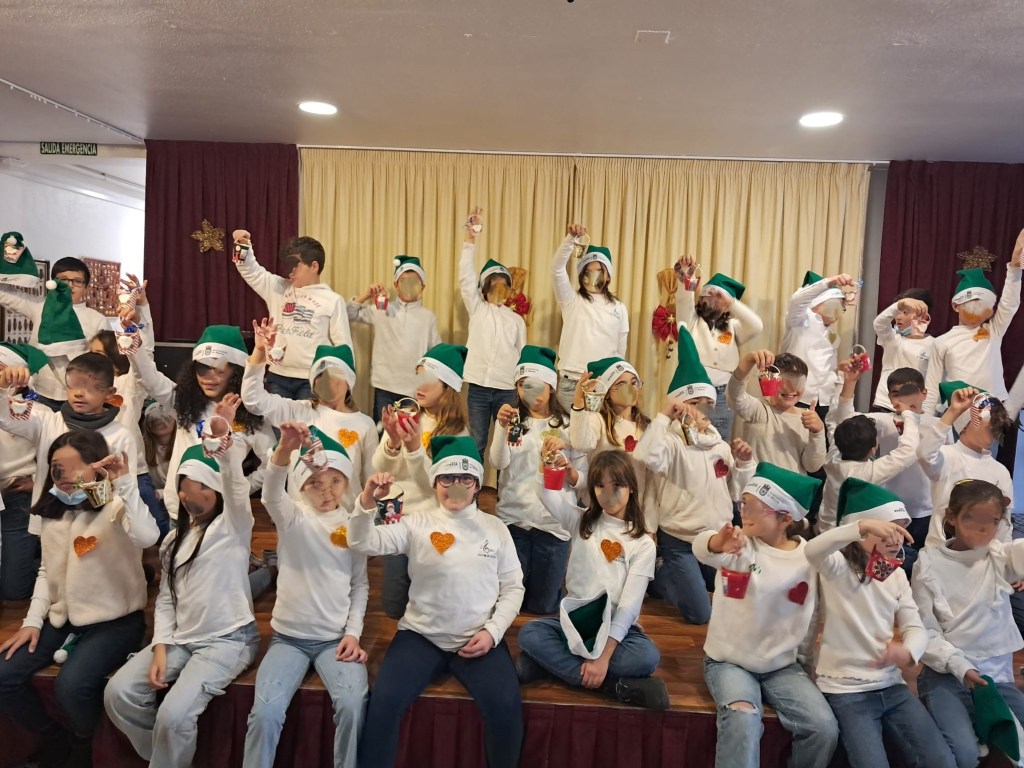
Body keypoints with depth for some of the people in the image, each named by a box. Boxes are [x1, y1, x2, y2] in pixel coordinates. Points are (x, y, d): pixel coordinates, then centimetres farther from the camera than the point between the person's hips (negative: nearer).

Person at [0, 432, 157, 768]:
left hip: (114, 620, -7)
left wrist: (125, 483, -38)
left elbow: (147, 537, -38)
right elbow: (46, 571, 16)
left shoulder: (116, 508, -15)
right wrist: (33, 620, 4)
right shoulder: (51, 513, 8)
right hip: (62, 619, 7)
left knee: (70, 685, -28)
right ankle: (54, 740, 16)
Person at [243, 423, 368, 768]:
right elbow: (271, 494, -26)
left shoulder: (354, 525, 4)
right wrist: (284, 450, -46)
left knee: (353, 705, -23)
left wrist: (353, 632, -5)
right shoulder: (292, 517, -2)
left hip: (336, 639, 1)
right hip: (288, 637, 0)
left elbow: (360, 584, 8)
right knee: (265, 712, -21)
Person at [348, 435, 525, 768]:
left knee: (507, 706, -21)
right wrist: (367, 503, -27)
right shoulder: (417, 523, 2)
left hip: (480, 638, 1)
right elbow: (363, 543, -9)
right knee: (384, 701, -22)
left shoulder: (495, 528, 6)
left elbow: (513, 586, 8)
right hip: (421, 635, 0)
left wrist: (493, 631, -6)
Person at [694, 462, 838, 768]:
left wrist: (804, 661, 12)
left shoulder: (809, 557, -4)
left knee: (825, 728, -16)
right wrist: (718, 541, -58)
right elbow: (701, 548, -36)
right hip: (729, 661, -2)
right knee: (743, 723, -29)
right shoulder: (739, 543, -11)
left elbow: (812, 616, 9)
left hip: (783, 665, 3)